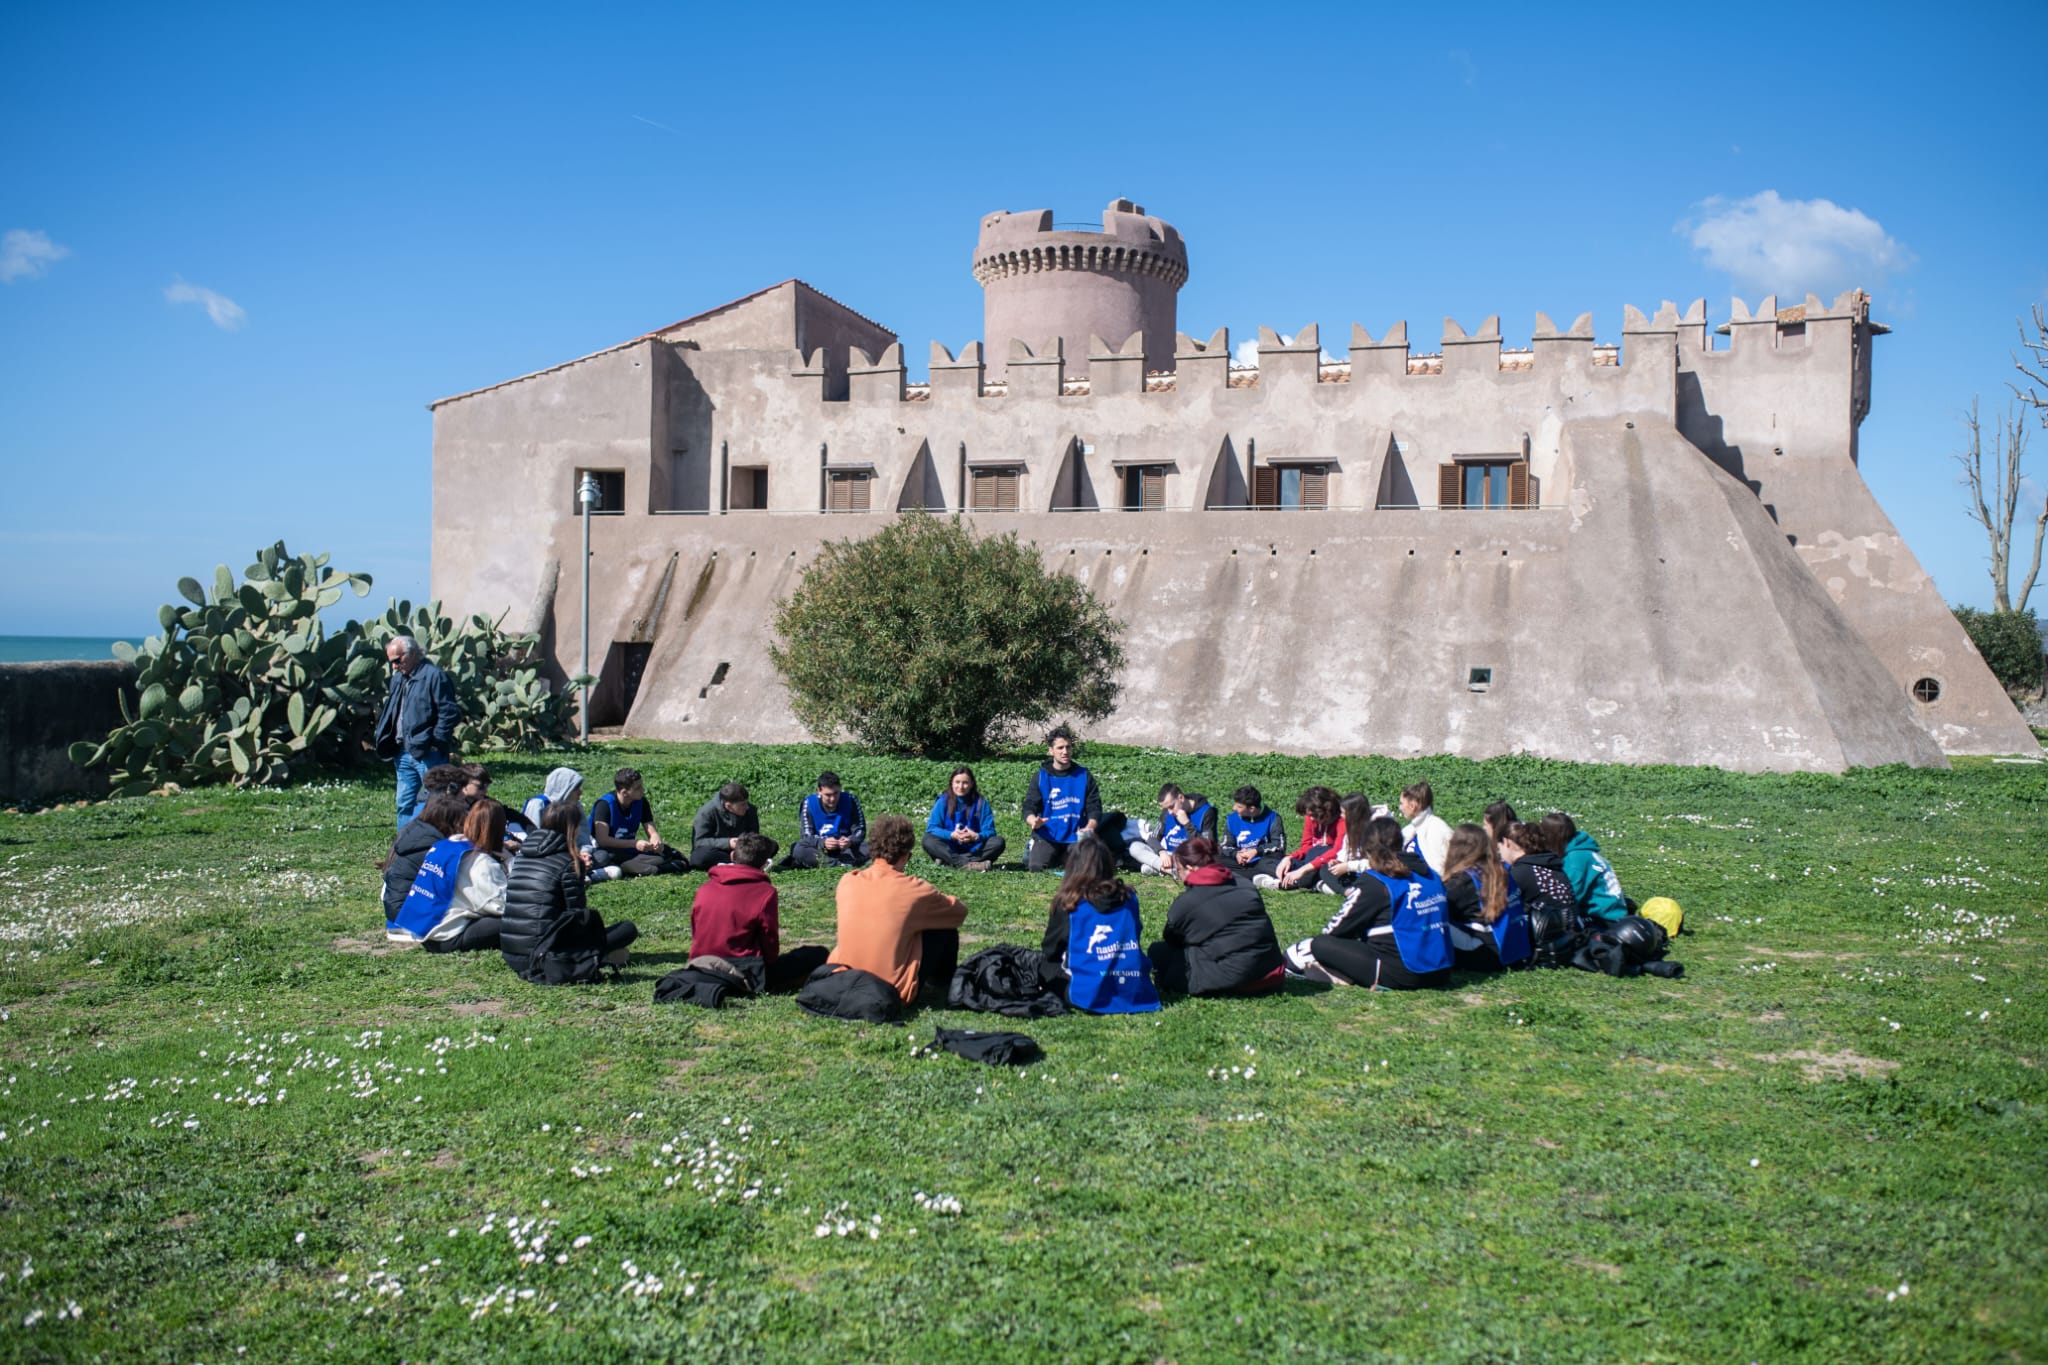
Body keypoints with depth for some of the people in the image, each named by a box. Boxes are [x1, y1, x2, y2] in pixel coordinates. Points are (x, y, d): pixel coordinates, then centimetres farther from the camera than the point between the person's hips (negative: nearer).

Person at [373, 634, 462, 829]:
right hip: (404, 753, 9)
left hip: (428, 754, -9)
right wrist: (387, 742, 13)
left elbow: (451, 713, -15)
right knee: (404, 804, 13)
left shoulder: (433, 676, -12)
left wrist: (436, 741, -16)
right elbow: (391, 713, 26)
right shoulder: (398, 678, 16)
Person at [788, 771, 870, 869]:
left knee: (867, 849, -28)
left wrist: (850, 841, -32)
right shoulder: (809, 803, -12)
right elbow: (807, 835, -15)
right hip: (820, 848, -1)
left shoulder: (850, 800, -11)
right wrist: (823, 843, -37)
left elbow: (860, 829, -8)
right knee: (799, 851, -30)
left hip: (846, 848, 1)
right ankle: (843, 864, -31)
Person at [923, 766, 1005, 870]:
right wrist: (951, 835, -24)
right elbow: (931, 828, -7)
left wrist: (977, 836, -28)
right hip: (950, 849, 0)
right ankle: (969, 864, -42)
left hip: (974, 850, 0)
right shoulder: (943, 801, -2)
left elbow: (989, 831, -6)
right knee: (928, 840, -25)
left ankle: (949, 860, -33)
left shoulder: (980, 803, -2)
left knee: (998, 841, -22)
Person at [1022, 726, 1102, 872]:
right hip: (1047, 835, -1)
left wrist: (1090, 826, -17)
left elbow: (1094, 808, 4)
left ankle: (1063, 858, 15)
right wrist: (1033, 821, -25)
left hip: (1075, 836, 1)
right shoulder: (1040, 777, 4)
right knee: (1036, 867, -22)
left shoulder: (1083, 776, 6)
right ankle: (1035, 852, 16)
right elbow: (1029, 807, -1)